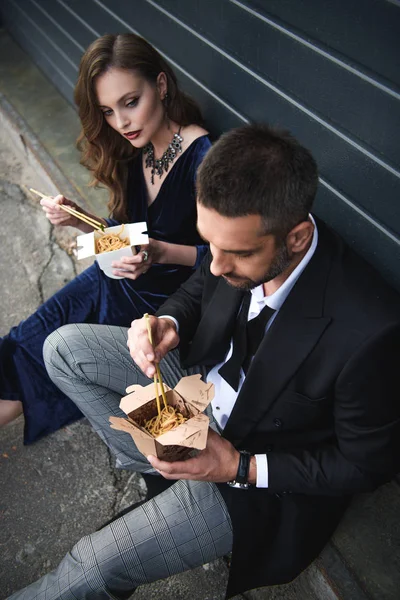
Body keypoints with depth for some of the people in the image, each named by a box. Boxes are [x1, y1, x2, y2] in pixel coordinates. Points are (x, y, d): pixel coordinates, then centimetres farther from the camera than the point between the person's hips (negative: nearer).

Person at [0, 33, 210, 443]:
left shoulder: (204, 159, -24)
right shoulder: (135, 150, -1)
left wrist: (161, 253, -32)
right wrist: (78, 219, -10)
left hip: (165, 301, -6)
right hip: (119, 280, 7)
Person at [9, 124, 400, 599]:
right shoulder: (240, 237, -20)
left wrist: (241, 468, -23)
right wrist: (168, 324, -20)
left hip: (265, 468, -6)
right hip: (203, 375, 6)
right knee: (63, 348, 2)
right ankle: (164, 460, 7)